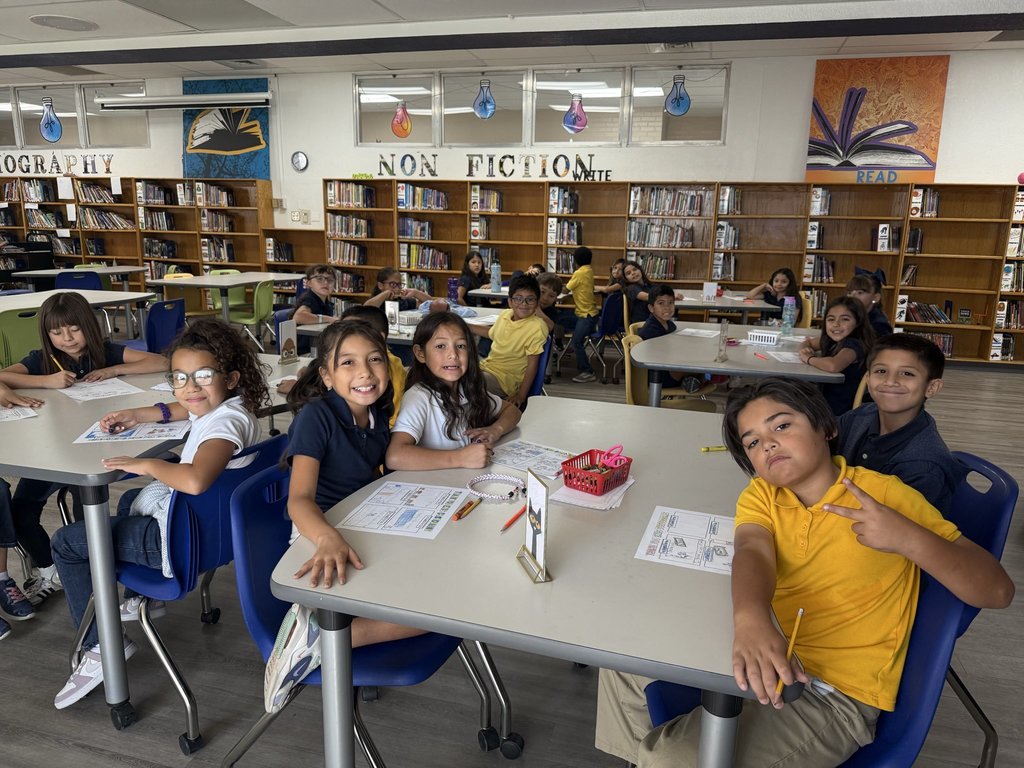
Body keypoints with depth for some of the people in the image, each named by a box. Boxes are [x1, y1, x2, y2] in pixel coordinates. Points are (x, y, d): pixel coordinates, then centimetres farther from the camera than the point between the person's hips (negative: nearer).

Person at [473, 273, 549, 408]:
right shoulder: (505, 314, 3)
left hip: (505, 378, -7)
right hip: (486, 366, 7)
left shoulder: (537, 327, -17)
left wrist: (520, 396, -20)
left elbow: (532, 365, -16)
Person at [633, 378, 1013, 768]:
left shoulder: (885, 495, -11)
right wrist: (750, 617, -43)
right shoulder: (760, 495, 1)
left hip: (837, 693, -5)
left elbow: (998, 591, -11)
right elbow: (752, 551, -21)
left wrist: (908, 538, -30)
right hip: (766, 657, 5)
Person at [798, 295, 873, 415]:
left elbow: (833, 365, -42)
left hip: (839, 411, -6)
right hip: (825, 402, 6)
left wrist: (808, 358, -22)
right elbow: (807, 342, 18)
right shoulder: (831, 340, 1)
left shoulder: (853, 345, -22)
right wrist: (805, 349, -6)